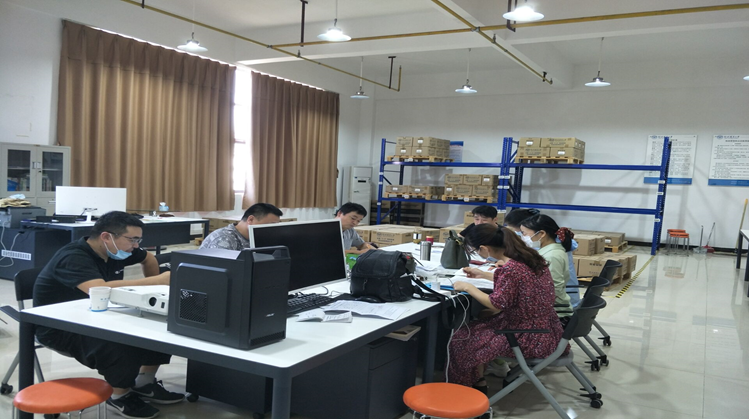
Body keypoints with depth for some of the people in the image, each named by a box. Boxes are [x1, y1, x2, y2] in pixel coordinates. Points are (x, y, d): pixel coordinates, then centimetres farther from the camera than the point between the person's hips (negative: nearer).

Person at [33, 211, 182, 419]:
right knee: (123, 341, -35)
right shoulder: (74, 258, -27)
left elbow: (148, 259, 18)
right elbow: (101, 290, -46)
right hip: (60, 328, -8)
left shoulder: (115, 251, -2)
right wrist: (157, 281, -44)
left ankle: (144, 384, 7)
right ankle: (120, 396, -8)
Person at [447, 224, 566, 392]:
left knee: (463, 339, 0)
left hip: (533, 339, -9)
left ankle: (478, 384, 19)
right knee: (477, 327, 17)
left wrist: (468, 287, -10)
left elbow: (497, 304, -20)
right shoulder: (528, 255, 1)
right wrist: (483, 274, 23)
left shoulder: (510, 268, -26)